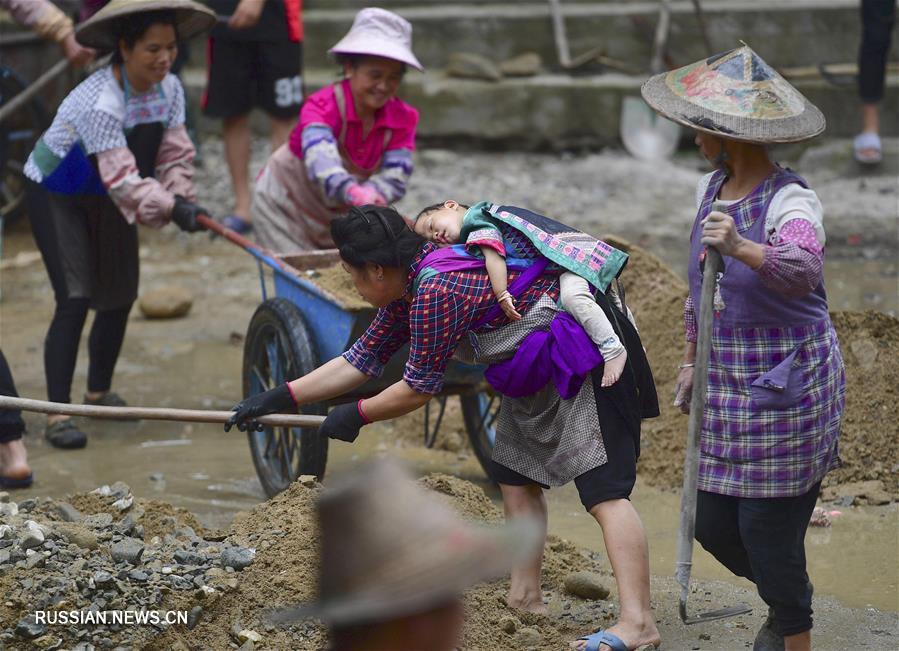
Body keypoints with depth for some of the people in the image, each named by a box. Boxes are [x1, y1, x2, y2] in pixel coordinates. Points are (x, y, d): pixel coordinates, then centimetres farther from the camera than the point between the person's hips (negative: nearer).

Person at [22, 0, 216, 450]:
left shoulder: (169, 90, -12)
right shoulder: (100, 103, -35)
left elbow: (174, 155, -14)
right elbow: (121, 179, -39)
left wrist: (182, 199, -32)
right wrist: (169, 208, -49)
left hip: (104, 201, 7)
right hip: (55, 196, -7)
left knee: (119, 298, 11)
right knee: (74, 301, -17)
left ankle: (99, 391, 32)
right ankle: (57, 413, -14)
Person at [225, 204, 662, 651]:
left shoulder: (435, 291, -25)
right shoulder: (409, 285, 7)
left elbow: (420, 387, -16)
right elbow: (362, 359, 13)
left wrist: (357, 415, -1)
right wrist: (281, 397, 11)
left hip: (584, 355, -11)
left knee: (603, 489, -17)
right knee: (516, 475, 14)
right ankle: (524, 597, 20)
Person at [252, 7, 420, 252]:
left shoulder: (402, 119, -14)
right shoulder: (321, 107, -29)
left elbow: (395, 178, -24)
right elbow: (321, 160, -49)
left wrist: (372, 195, -48)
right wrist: (352, 191, -70)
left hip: (340, 213, 4)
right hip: (287, 207, -4)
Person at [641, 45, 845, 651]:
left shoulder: (790, 200, -18)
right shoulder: (712, 189, 6)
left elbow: (803, 270, -39)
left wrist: (741, 248, -55)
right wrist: (691, 361, 23)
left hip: (786, 390, -8)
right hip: (729, 389, 8)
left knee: (769, 526, -3)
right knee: (713, 522, 12)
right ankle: (788, 600, 39)